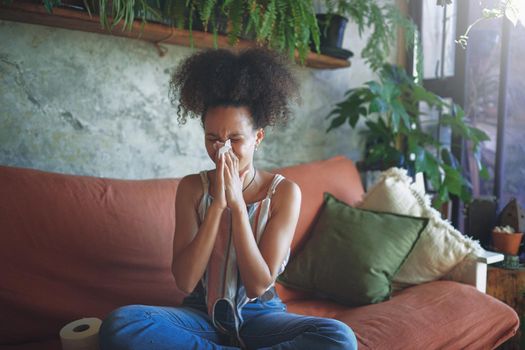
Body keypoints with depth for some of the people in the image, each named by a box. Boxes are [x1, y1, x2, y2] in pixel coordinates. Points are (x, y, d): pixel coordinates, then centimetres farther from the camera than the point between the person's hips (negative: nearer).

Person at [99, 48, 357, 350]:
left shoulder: (284, 192, -8)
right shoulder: (192, 188, -4)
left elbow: (258, 284, -14)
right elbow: (185, 281, -13)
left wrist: (237, 203, -22)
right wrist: (217, 204, -22)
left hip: (259, 316, 0)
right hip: (202, 314, 1)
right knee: (118, 324, -27)